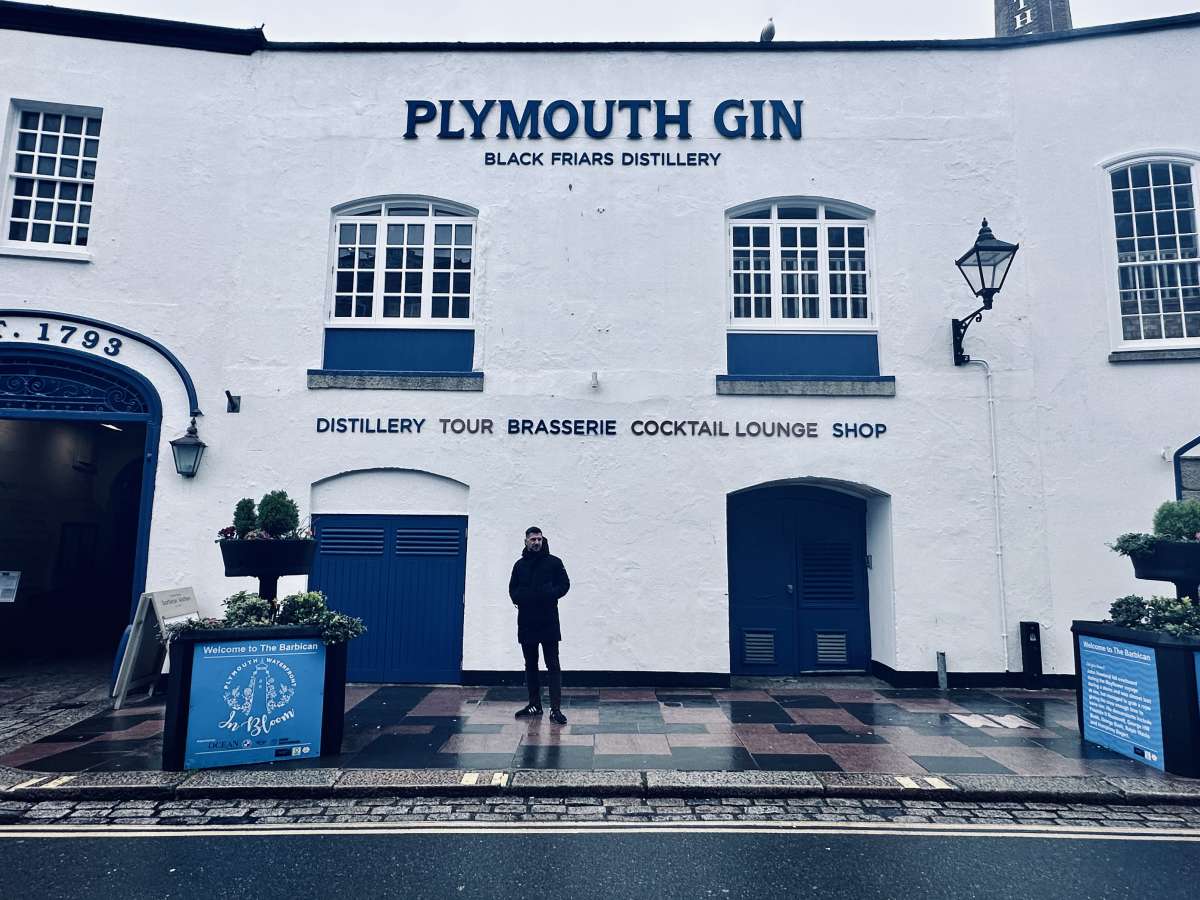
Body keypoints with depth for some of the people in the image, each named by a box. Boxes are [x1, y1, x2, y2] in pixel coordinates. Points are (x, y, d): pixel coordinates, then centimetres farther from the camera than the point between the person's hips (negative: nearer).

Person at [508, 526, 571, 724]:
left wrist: (549, 594, -17)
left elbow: (564, 585, 0)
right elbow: (513, 588, 17)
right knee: (530, 665, 12)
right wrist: (518, 598, -5)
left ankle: (555, 708, -4)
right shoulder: (520, 565, 13)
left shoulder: (554, 562, 1)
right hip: (526, 622, 4)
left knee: (553, 665, -5)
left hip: (548, 622, -4)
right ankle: (535, 705, 23)